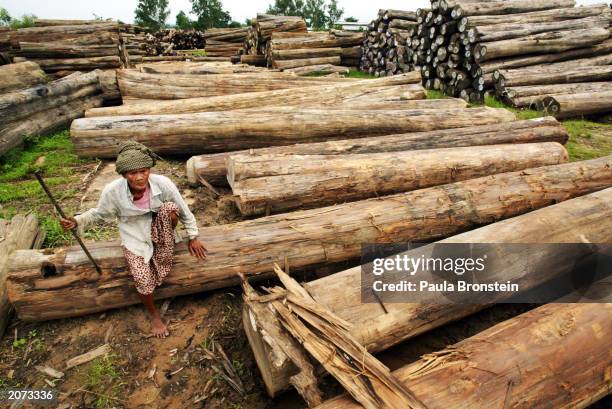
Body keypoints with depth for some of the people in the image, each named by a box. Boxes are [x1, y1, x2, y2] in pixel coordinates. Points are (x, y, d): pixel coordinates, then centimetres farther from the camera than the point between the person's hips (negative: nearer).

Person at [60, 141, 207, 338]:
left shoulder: (163, 184, -26)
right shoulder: (112, 191, -24)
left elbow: (183, 210, -11)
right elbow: (100, 213, -2)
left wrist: (193, 237, -3)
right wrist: (77, 221, -20)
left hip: (158, 228, 1)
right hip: (134, 236, -1)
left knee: (170, 208, -32)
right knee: (143, 278, -21)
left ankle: (165, 250, -6)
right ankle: (153, 313, 11)